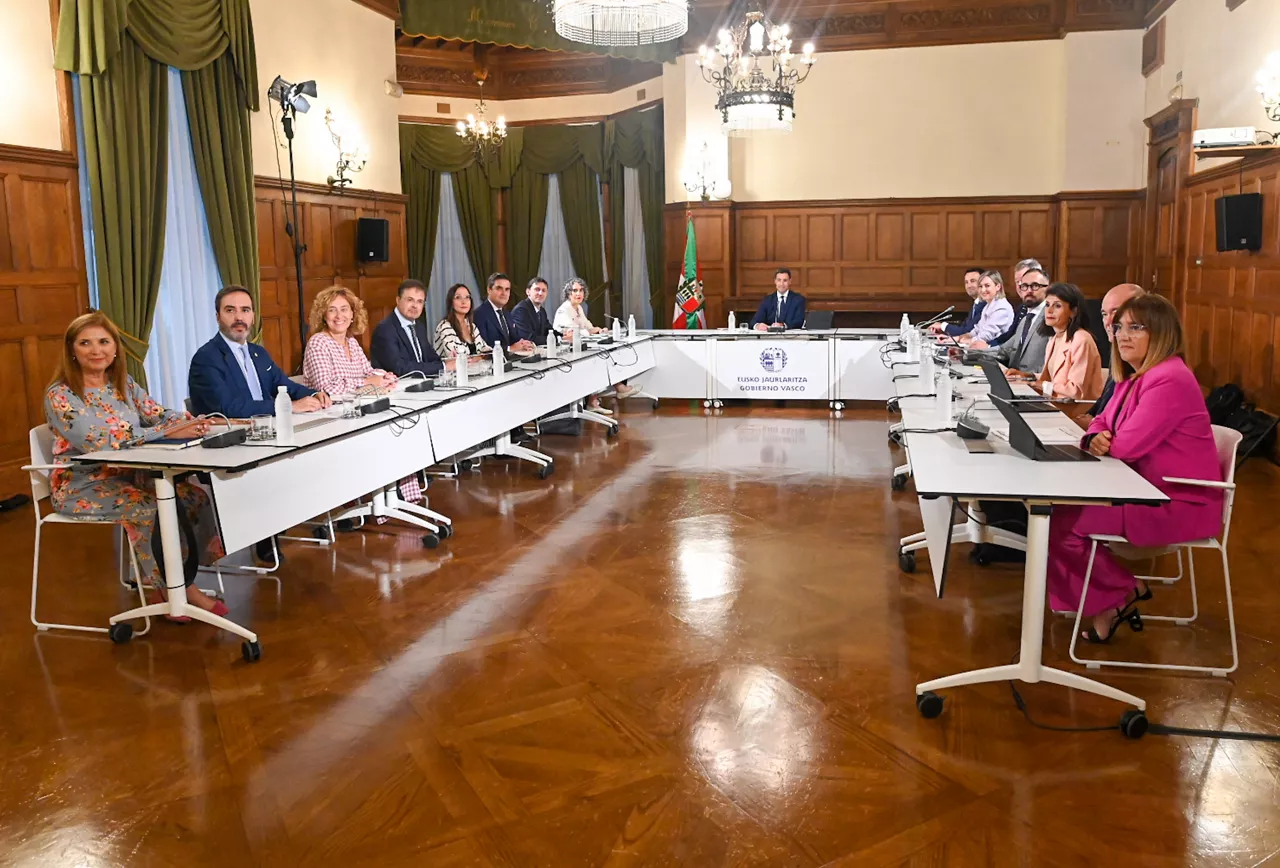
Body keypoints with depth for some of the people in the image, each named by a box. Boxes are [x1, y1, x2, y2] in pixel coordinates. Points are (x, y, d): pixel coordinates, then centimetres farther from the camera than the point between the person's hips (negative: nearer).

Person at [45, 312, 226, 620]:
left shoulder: (125, 385, 8)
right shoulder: (60, 396, -13)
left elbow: (163, 416, -1)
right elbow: (96, 442, -26)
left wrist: (192, 422, -26)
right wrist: (166, 432, -33)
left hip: (128, 475, 6)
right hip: (82, 485, -6)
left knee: (194, 497, -16)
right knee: (153, 508, -28)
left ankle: (167, 587, -6)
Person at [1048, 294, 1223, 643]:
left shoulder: (1169, 380, -22)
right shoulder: (1135, 377, 11)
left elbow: (1127, 446, -25)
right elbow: (1103, 423, 15)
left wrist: (1103, 443, -3)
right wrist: (1095, 438, -10)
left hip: (1179, 505, -10)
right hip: (1148, 492, 10)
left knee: (1062, 523, -16)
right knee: (1058, 505, 6)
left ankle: (1122, 595, 5)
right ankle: (1108, 601, 12)